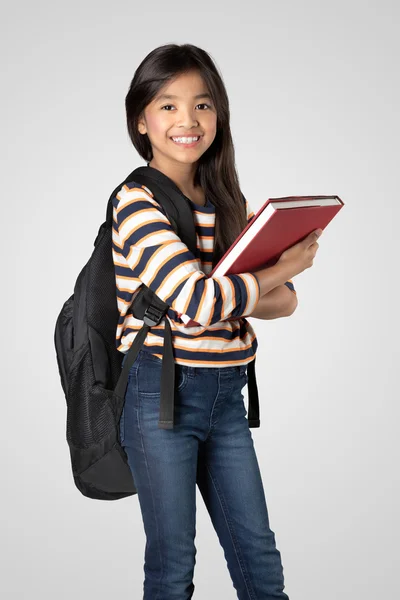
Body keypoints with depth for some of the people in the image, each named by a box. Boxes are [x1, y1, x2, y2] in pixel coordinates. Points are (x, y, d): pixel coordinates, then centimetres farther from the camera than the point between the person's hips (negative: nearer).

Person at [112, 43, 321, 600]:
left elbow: (284, 301, 4)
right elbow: (197, 300, -24)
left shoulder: (228, 202, 9)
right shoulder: (137, 202, -11)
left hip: (227, 393, 6)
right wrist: (282, 268, -10)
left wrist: (221, 296, -17)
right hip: (160, 392, -5)